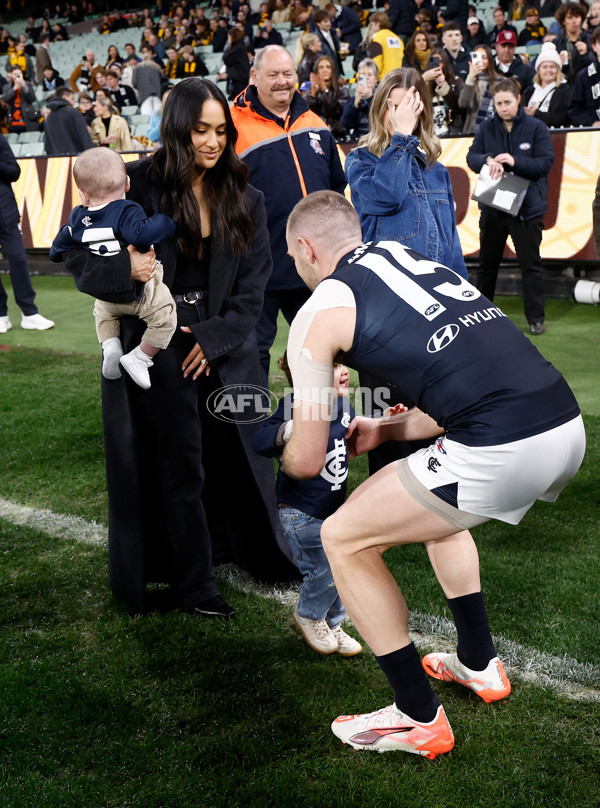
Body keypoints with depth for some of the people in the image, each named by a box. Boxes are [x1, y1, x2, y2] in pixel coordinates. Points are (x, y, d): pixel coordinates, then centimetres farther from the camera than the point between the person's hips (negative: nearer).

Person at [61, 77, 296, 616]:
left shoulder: (243, 199, 4)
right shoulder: (137, 187, -6)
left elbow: (253, 283, 2)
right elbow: (79, 258, -5)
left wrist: (216, 338, -9)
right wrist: (123, 269, -25)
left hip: (223, 344, 3)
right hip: (155, 344, -3)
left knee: (238, 450, 10)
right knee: (179, 466, 1)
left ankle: (261, 551, 32)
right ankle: (190, 584, 15)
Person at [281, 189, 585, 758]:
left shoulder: (317, 316, 5)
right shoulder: (409, 257, 25)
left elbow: (307, 462, 11)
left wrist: (282, 453, 34)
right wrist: (385, 429, 40)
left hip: (500, 452, -8)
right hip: (568, 426, 8)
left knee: (344, 540, 11)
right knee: (434, 507, 35)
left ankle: (418, 718, 19)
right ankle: (478, 664, 45)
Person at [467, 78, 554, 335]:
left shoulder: (536, 127, -5)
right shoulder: (486, 128, 3)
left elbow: (546, 162, -9)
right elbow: (472, 157, -1)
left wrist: (515, 162, -22)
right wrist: (488, 160, -23)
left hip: (527, 207, -3)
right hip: (492, 206, 3)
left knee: (531, 264, 1)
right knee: (487, 263, 14)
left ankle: (535, 318, 8)